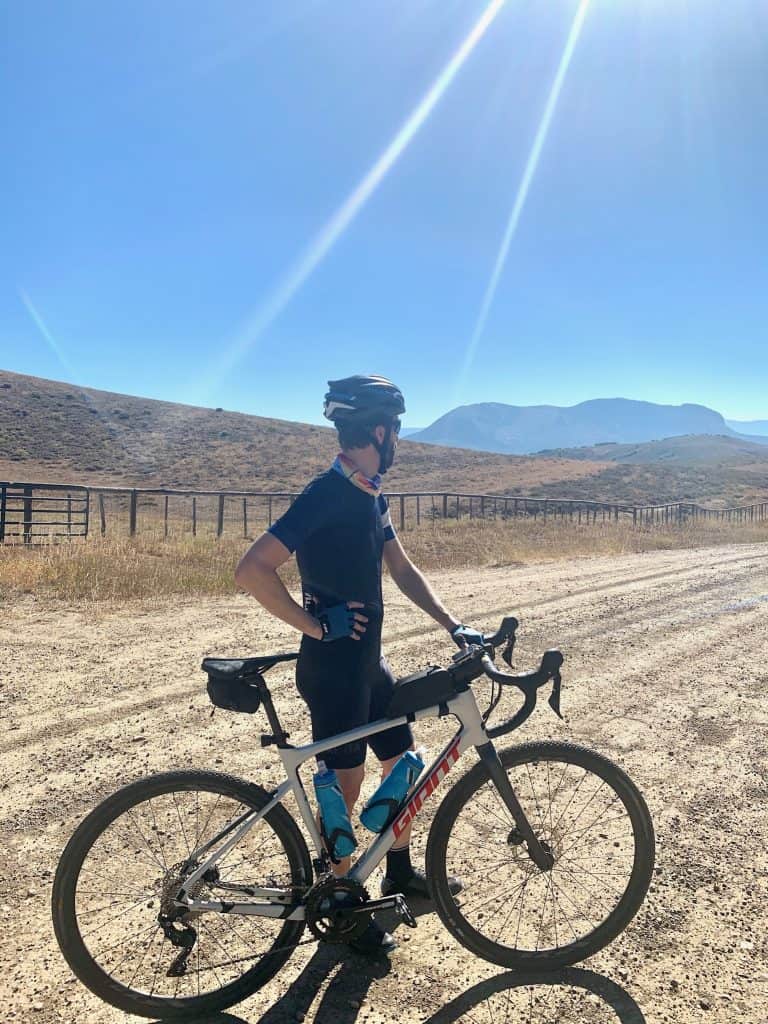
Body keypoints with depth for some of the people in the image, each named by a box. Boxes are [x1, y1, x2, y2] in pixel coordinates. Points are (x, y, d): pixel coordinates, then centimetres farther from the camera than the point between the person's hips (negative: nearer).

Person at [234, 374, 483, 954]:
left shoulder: (371, 497, 7)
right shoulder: (327, 495, -22)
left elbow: (403, 570, 14)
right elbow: (252, 570, -28)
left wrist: (454, 626, 7)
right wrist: (317, 626, -22)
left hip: (369, 660, 9)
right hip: (333, 667, -9)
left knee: (404, 762, 20)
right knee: (344, 785, 6)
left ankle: (401, 873, 41)